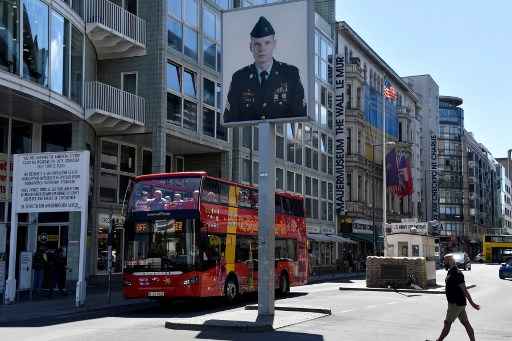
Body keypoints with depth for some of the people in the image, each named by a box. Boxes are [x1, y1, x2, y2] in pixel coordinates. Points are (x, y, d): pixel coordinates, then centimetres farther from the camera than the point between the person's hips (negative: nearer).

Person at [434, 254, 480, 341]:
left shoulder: (456, 274, -21)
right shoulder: (451, 272, 11)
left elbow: (464, 290, -21)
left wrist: (472, 303, -20)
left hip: (456, 304, -10)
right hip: (458, 303, 10)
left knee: (447, 323, 2)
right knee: (465, 323, 10)